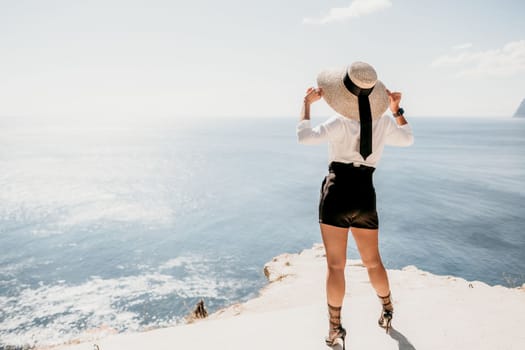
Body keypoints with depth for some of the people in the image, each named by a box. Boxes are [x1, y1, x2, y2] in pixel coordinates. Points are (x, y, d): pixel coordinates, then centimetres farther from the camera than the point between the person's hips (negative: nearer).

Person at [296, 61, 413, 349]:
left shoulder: (341, 123, -12)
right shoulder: (384, 122, 2)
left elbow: (304, 136, -21)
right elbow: (407, 139, 21)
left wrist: (307, 103, -9)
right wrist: (396, 109, 27)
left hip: (337, 193, -4)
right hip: (365, 196, 4)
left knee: (335, 264, 4)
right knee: (372, 261, 21)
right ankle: (387, 309, 41)